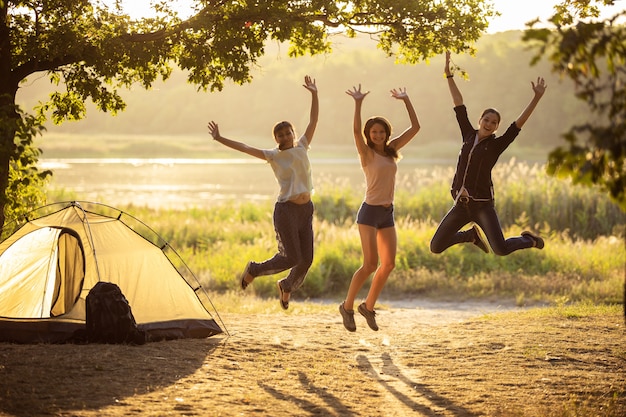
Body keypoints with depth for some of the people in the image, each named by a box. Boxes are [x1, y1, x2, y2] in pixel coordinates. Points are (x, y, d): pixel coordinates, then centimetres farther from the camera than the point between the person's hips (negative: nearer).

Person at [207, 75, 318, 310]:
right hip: (286, 210, -5)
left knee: (306, 259, 4)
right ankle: (254, 270, 16)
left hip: (306, 209, 5)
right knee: (291, 257, -8)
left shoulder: (302, 148, 8)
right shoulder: (273, 156, -2)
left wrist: (314, 95, -3)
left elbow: (313, 121, 4)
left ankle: (287, 286, 31)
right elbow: (245, 148, -8)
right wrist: (220, 139, -15)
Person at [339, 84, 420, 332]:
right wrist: (358, 103, -31)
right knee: (370, 264, -13)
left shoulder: (391, 150, 9)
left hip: (388, 213, 6)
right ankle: (347, 306, 2)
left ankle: (368, 306, 17)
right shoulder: (367, 153, -5)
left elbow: (415, 127, 9)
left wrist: (406, 100, 4)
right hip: (369, 212, -6)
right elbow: (356, 130, -24)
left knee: (389, 264, 2)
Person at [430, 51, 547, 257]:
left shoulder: (497, 145, -1)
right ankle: (472, 234, 31)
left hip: (482, 204, -4)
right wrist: (449, 76, 11)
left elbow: (519, 123, -9)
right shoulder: (469, 136, 8)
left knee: (501, 249, -20)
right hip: (461, 204, 4)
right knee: (436, 247, 4)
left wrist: (536, 98, -15)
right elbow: (459, 105, 10)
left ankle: (529, 240, 15)